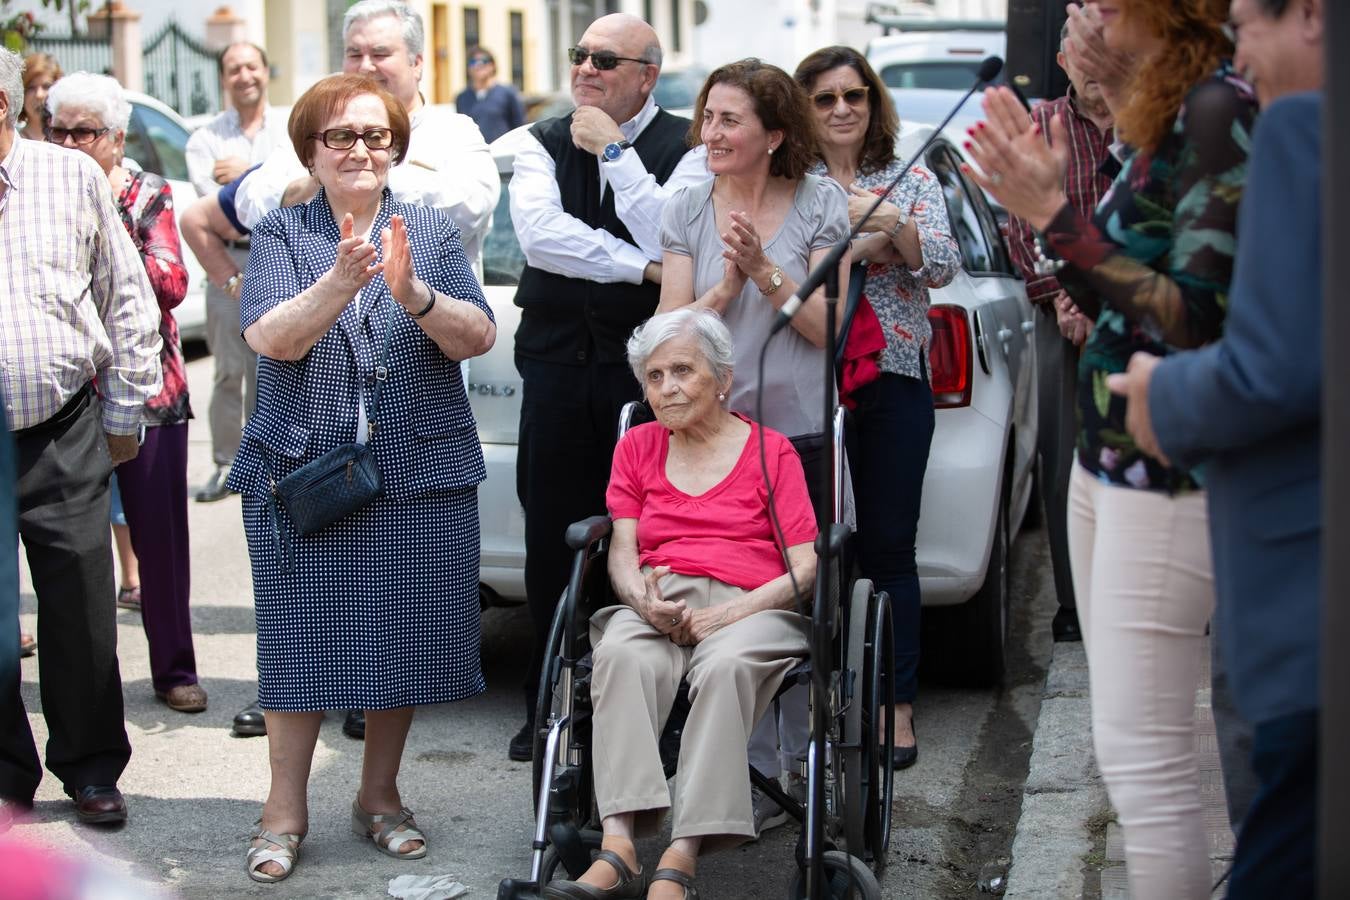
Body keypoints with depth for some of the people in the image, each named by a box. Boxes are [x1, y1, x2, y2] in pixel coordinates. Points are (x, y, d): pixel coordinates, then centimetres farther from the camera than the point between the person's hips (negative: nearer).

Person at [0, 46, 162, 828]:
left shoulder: (74, 178, 3)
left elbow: (130, 299, 8)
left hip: (64, 439, 0)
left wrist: (124, 412, 7)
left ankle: (91, 769, 21)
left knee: (83, 617, 5)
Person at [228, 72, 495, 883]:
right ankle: (286, 809, 10)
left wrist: (413, 292, -22)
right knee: (302, 636, 0)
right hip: (302, 471, -1)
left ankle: (380, 795, 22)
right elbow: (271, 338, -12)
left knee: (404, 635, 6)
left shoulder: (433, 231, 8)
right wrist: (341, 282, -27)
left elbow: (478, 337, -4)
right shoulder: (282, 234, 4)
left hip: (420, 473, 2)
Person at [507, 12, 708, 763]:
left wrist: (614, 152, -12)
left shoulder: (685, 147, 0)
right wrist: (639, 267, -14)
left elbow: (672, 242, -16)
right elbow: (539, 235, -8)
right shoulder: (546, 144, 9)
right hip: (558, 364, 3)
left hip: (647, 369, -3)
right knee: (553, 540, 6)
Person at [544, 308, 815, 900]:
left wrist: (731, 614, -13)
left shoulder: (771, 451, 12)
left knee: (725, 665, -38)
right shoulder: (637, 447, 23)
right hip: (656, 603, 2)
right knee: (623, 655, -35)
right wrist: (642, 598, -12)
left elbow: (805, 568, 4)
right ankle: (617, 852, -47)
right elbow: (622, 548, 13)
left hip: (750, 607, -2)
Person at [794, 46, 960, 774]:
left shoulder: (913, 183, 11)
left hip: (894, 384, 1)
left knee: (889, 548, 2)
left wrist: (891, 223, -18)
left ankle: (897, 708, 8)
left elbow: (943, 267, -1)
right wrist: (852, 245, -18)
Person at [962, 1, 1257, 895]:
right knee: (1126, 745, 14)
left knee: (1142, 753, -8)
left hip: (1167, 474, -10)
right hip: (1110, 457, 10)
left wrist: (1056, 215, -18)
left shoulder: (1222, 107, -15)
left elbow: (1195, 315, -20)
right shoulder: (1169, 109, 14)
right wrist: (1041, 196, 8)